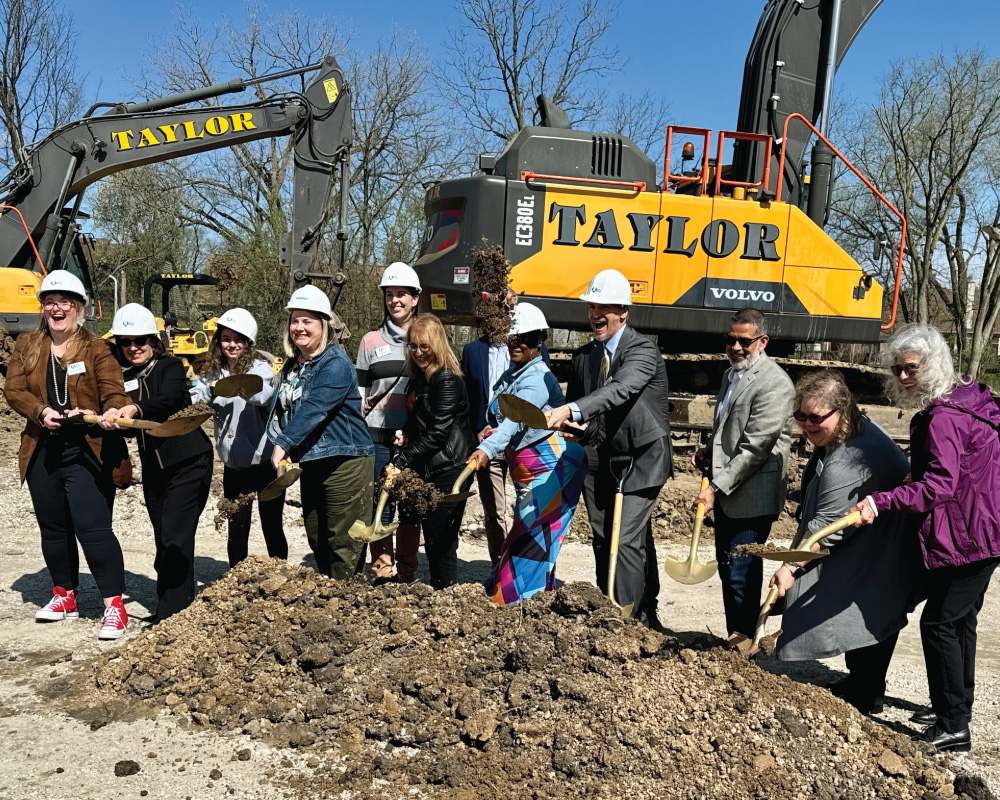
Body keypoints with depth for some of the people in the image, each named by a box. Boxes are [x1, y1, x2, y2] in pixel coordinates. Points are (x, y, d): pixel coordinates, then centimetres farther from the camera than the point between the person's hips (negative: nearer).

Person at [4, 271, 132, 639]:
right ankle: (65, 595, 33)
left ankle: (114, 605, -5)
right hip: (42, 454, 5)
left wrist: (111, 414, -35)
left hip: (87, 454, -5)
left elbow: (113, 392, -12)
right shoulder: (26, 346, 9)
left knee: (92, 527, -12)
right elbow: (14, 389, 0)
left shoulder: (97, 349, -3)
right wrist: (41, 411, -19)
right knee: (53, 528, 16)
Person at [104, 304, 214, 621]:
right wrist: (108, 417, -16)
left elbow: (170, 400, -27)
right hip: (153, 469, 6)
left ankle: (172, 612, -7)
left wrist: (136, 409, -45)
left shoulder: (170, 366, -7)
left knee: (175, 538, -11)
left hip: (187, 463, -6)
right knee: (163, 540, 12)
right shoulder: (123, 377, 9)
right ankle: (170, 608, 22)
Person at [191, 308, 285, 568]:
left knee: (272, 527, 5)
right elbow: (191, 402, -2)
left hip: (264, 461, -5)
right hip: (234, 466, 5)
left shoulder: (258, 367, -9)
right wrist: (210, 390, -24)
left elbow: (264, 394, -31)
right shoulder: (213, 371, 7)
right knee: (236, 529, 15)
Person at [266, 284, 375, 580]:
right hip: (309, 462, 9)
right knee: (316, 539, 16)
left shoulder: (336, 364, -16)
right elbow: (279, 411, 21)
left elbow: (313, 410, -28)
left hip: (344, 460, -9)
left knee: (342, 541, -3)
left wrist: (283, 444, -34)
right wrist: (280, 446, 9)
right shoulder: (292, 364, 12)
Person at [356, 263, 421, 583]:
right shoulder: (371, 340, 9)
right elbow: (359, 393, 11)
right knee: (380, 506, 0)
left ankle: (407, 577, 12)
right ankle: (382, 575, 10)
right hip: (379, 437, 0)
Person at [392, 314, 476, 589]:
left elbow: (438, 432, -21)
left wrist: (402, 461, -20)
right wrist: (405, 433, 2)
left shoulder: (447, 380, -16)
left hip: (449, 470, -9)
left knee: (442, 539, -5)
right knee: (431, 537, 14)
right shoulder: (418, 378, 13)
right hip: (428, 469, 9)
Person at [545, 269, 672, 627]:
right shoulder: (584, 355, 7)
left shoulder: (643, 350, -15)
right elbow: (574, 401, 18)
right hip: (600, 463, 7)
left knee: (627, 542, -13)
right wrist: (569, 423, -6)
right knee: (603, 544, 15)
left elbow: (621, 389, -33)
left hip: (639, 461, -7)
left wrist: (571, 411, -46)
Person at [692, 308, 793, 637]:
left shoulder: (774, 383, -16)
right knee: (727, 570, 16)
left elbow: (755, 448, -20)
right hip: (726, 492, 9)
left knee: (741, 574, -5)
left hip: (751, 496, -9)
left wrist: (717, 488, -20)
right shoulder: (731, 374, 14)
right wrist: (708, 453, 8)